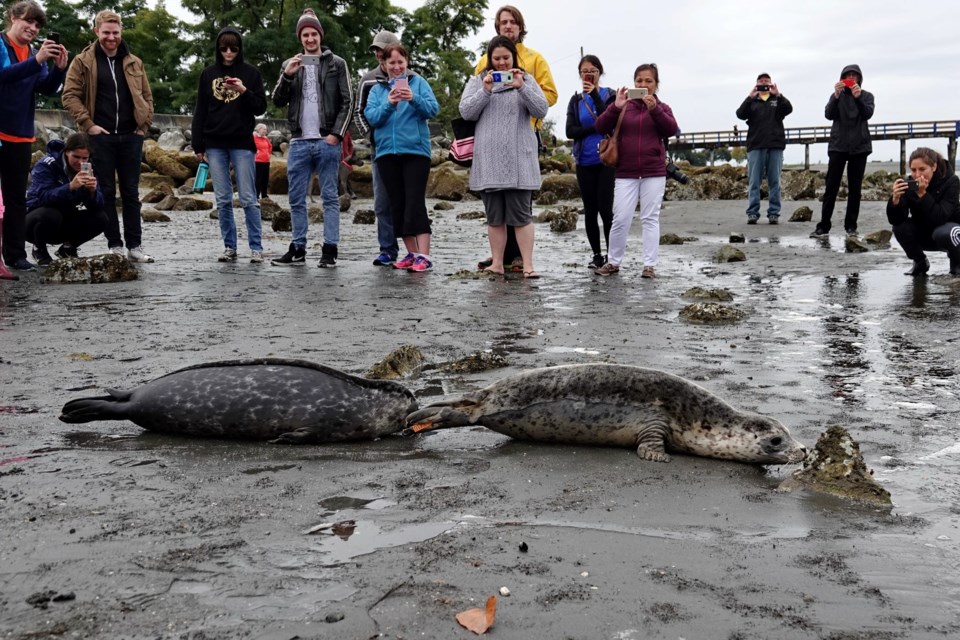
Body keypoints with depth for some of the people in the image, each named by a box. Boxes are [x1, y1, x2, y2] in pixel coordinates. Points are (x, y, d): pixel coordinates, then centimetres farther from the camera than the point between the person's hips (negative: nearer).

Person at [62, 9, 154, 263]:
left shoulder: (134, 63, 12)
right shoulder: (83, 61, 2)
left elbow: (147, 96, 16)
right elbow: (70, 95, -2)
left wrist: (144, 125, 4)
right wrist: (88, 124, -10)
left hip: (130, 137, 3)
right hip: (100, 136, -2)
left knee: (131, 192, 5)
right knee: (107, 192, 2)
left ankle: (135, 246, 8)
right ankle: (114, 245, 7)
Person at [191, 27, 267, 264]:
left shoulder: (250, 73, 4)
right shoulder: (208, 74, 9)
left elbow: (261, 107, 2)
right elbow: (200, 111, 11)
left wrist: (244, 91, -16)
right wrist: (197, 145, 5)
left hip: (242, 144, -2)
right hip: (215, 145, 2)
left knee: (248, 199, -4)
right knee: (222, 199, 4)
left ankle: (256, 248, 1)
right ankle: (229, 247, 11)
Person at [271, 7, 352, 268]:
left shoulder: (336, 64, 5)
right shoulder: (291, 64, 14)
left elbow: (347, 102, 1)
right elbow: (278, 101, 9)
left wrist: (336, 134, -9)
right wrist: (287, 76, -7)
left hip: (327, 141, -3)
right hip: (299, 142, 3)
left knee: (330, 197, -1)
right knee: (297, 199, 4)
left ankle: (330, 250, 1)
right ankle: (298, 248, 12)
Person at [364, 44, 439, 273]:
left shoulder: (418, 82, 5)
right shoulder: (377, 89, 12)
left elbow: (434, 109, -6)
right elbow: (371, 117, -1)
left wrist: (414, 98, -23)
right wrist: (388, 104, -17)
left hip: (415, 150, -4)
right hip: (387, 152, 4)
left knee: (415, 203, -11)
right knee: (397, 205, 6)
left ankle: (424, 256, -13)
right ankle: (412, 253, 14)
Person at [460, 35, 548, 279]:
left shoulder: (526, 79, 11)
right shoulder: (477, 81, 13)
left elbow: (541, 110, -1)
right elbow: (466, 112, 2)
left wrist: (521, 87, -13)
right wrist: (485, 91, -9)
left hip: (519, 159, -2)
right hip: (488, 159, 2)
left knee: (521, 213, -5)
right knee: (494, 215, 6)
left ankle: (528, 265, -4)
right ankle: (496, 264, 11)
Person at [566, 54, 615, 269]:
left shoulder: (610, 95, 2)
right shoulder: (576, 100, 10)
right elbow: (570, 131, -1)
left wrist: (595, 95, -16)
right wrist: (596, 128, -13)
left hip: (607, 160, -3)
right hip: (584, 162, 3)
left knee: (605, 208, -10)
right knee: (590, 210, 6)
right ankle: (596, 255, 15)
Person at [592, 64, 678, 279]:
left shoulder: (661, 107, 7)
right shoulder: (624, 106, 6)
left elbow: (671, 129, -10)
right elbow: (601, 127, -3)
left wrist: (654, 109, -22)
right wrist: (615, 107, -17)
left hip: (654, 173, 0)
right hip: (625, 173, 0)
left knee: (650, 218, 3)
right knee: (620, 219, -2)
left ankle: (649, 265, 7)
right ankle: (614, 262, 12)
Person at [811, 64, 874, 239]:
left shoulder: (866, 96, 7)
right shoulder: (837, 95, 8)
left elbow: (868, 114, -11)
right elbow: (828, 114, -8)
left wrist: (858, 97, -26)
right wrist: (836, 95, -22)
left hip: (859, 147, 0)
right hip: (838, 146, 0)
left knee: (855, 188, 2)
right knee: (831, 187, -5)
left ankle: (851, 226, 5)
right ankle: (823, 226, -7)